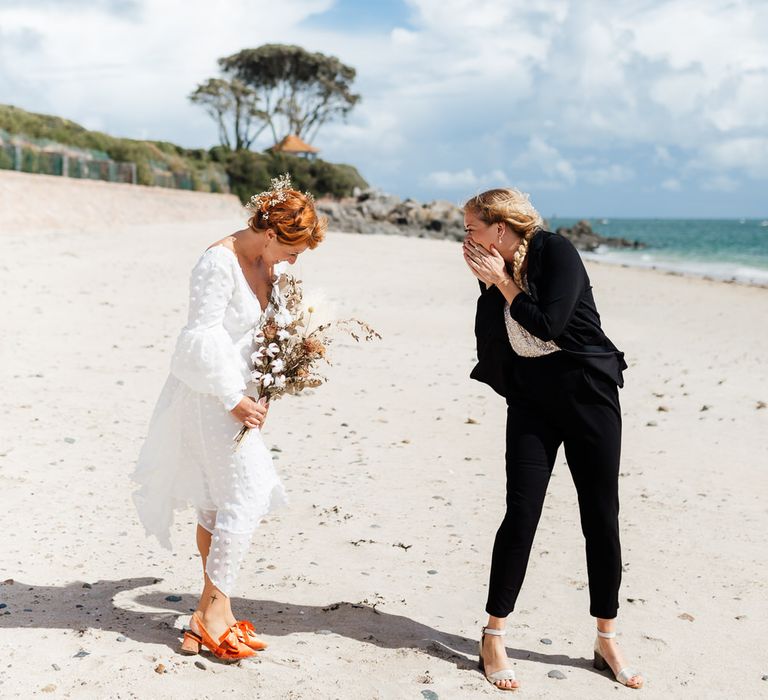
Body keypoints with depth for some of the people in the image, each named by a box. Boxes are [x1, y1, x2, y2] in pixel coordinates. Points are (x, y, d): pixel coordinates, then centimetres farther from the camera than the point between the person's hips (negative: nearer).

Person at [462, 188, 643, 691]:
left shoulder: (556, 252, -10)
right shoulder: (497, 270, 5)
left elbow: (548, 324, -22)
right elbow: (490, 342, 2)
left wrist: (503, 281, -12)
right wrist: (489, 286, -6)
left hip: (588, 394, -3)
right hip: (531, 400, 3)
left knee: (602, 517, 4)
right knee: (522, 515, -3)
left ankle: (607, 641, 18)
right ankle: (494, 639, 7)